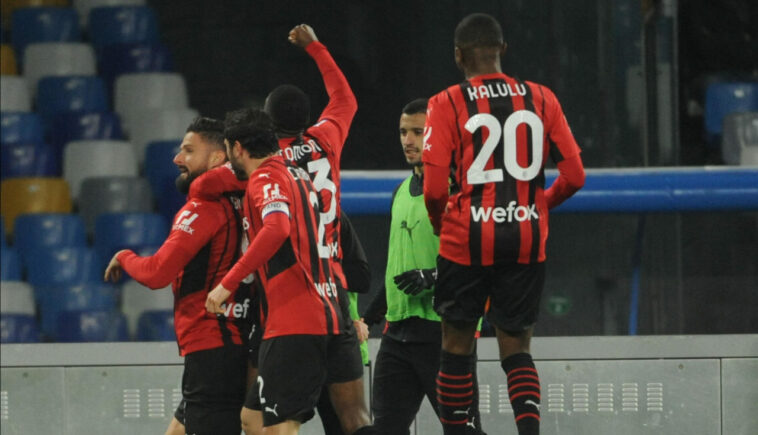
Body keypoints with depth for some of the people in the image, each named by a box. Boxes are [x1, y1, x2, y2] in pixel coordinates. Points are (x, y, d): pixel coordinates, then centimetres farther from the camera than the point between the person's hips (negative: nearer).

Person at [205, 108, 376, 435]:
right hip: (335, 318, 8)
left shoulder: (266, 178, -6)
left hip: (292, 326, -8)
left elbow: (277, 228, -24)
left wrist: (228, 283, -23)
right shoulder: (298, 175, 19)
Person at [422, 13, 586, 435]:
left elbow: (435, 188, -11)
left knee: (457, 345, 12)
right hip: (527, 242, 2)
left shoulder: (447, 104, -5)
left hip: (466, 241, -2)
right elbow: (574, 176, 3)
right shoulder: (541, 99, 4)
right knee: (516, 349, 9)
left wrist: (439, 223, 10)